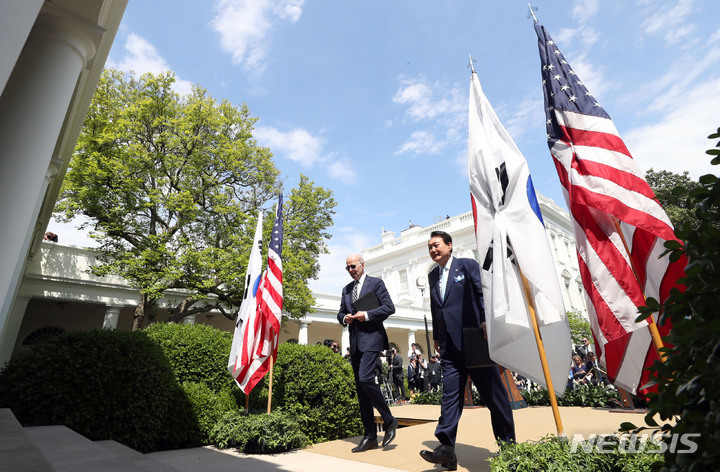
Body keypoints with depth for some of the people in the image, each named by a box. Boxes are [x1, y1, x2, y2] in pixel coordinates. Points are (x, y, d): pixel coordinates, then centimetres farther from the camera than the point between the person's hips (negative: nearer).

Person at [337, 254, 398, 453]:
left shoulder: (376, 283, 1)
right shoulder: (346, 289, 18)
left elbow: (389, 307, -6)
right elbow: (340, 313, 21)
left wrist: (367, 315, -15)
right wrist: (344, 318, -2)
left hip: (371, 338, -6)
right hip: (355, 341, 6)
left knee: (365, 378, -21)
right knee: (360, 387, 7)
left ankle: (389, 420, 1)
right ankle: (370, 437, 16)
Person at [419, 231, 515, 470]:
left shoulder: (468, 265, 0)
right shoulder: (432, 275, 15)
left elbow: (483, 294, -6)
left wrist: (485, 322, -18)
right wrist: (436, 337, 17)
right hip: (450, 348, 5)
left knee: (493, 394, 9)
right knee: (450, 396, 3)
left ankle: (508, 444, 25)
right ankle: (446, 448, 6)